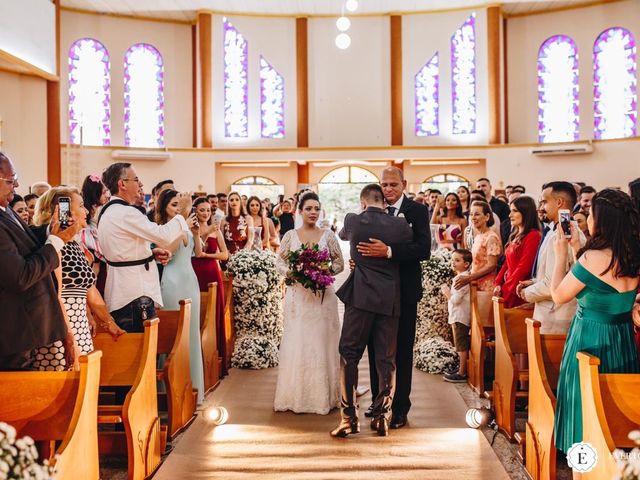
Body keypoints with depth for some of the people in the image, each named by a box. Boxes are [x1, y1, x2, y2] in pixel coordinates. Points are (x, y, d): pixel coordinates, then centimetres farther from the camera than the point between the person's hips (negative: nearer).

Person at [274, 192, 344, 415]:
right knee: (295, 343, 2)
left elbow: (339, 263, 6)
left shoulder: (328, 235, 3)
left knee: (321, 342, 3)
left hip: (322, 296, 0)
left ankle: (322, 396, 13)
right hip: (297, 295, 0)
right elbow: (279, 262, 8)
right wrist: (290, 272, -11)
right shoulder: (290, 236, 4)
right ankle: (295, 396, 12)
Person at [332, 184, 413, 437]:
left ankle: (349, 417, 4)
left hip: (360, 297, -1)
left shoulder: (353, 221, -1)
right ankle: (381, 416, 14)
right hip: (390, 299, 2)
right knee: (386, 359, 9)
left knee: (349, 355, 5)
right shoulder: (400, 225, -2)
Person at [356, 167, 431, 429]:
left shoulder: (417, 210, -6)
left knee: (402, 349, 6)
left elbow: (424, 249, -19)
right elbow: (366, 245, 10)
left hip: (404, 290, -4)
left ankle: (400, 407, 18)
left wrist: (388, 251, -29)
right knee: (376, 346, 13)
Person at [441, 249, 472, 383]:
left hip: (460, 317, -10)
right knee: (461, 346, 16)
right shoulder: (458, 278, 15)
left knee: (461, 346, -5)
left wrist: (446, 292, -6)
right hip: (456, 316, 10)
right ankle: (461, 369, 24)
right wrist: (448, 293, 4)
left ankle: (462, 374, -1)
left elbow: (456, 299, -22)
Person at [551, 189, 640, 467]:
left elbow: (558, 296, -11)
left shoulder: (593, 257, -22)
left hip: (591, 340, -7)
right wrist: (576, 248, 11)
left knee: (585, 408, 8)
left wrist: (561, 255, -1)